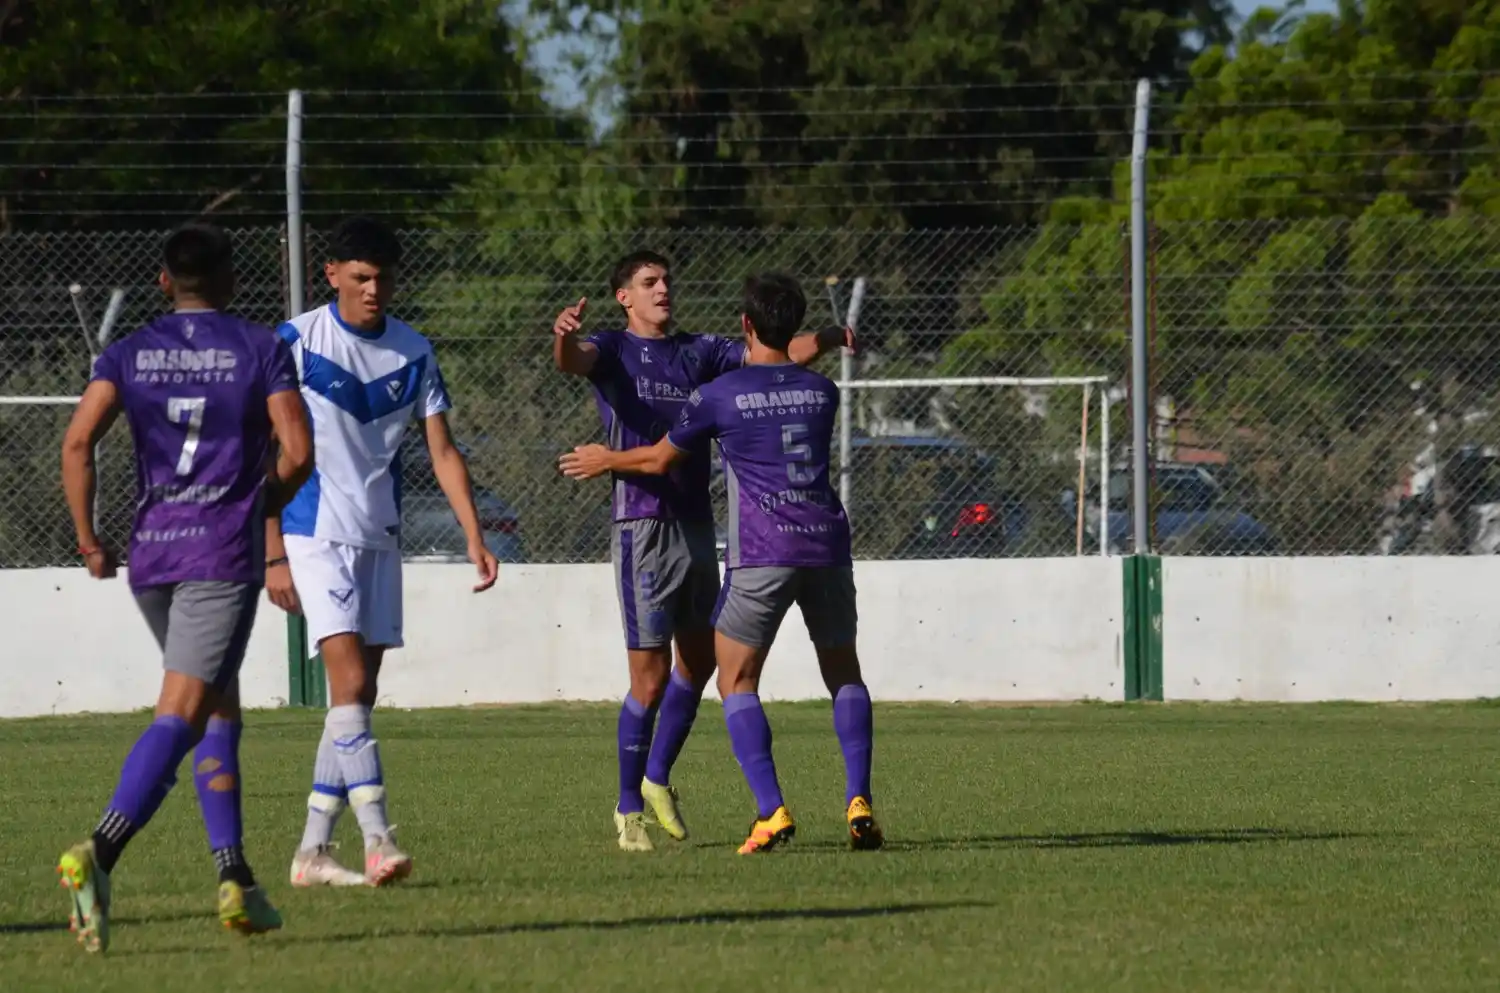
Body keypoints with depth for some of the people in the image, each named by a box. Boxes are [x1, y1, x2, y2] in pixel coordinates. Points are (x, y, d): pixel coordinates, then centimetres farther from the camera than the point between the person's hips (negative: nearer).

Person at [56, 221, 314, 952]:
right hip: (225, 552, -4)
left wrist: (87, 538, 2)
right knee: (179, 717, -13)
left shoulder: (129, 354, 8)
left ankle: (236, 880, 13)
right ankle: (99, 854, -33)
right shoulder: (261, 350, 1)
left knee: (219, 710, 18)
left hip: (151, 551, 4)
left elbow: (78, 441, -5)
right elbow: (297, 453, -7)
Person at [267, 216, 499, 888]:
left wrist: (474, 537, -4)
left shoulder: (413, 352, 7)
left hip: (380, 540, 5)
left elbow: (442, 451, 8)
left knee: (359, 695, 5)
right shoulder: (295, 343, -6)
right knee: (350, 682, -17)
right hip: (316, 534, -5)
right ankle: (377, 842, -22)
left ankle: (312, 852, 11)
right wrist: (273, 555, -8)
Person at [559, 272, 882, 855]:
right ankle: (859, 802, -1)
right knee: (844, 674, 16)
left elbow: (661, 460, 13)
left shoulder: (720, 396, -1)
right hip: (827, 544, 4)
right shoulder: (822, 392, 12)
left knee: (737, 682, 4)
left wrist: (605, 461, 32)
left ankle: (771, 810, -12)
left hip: (761, 551, -4)